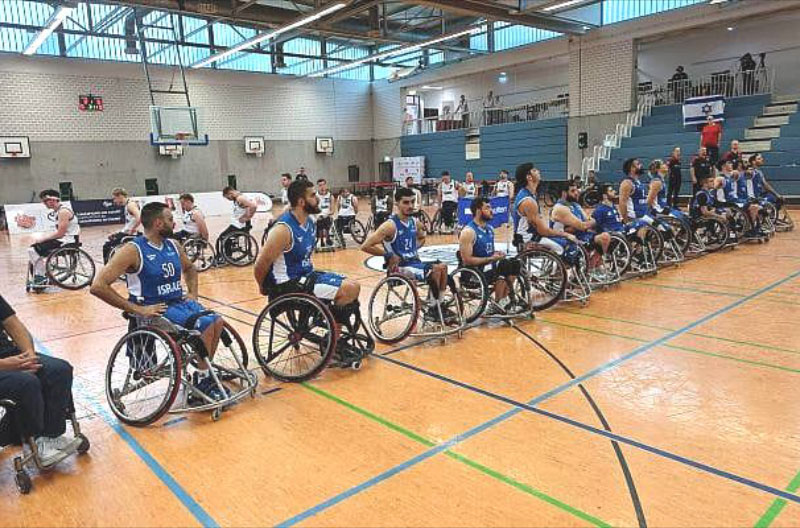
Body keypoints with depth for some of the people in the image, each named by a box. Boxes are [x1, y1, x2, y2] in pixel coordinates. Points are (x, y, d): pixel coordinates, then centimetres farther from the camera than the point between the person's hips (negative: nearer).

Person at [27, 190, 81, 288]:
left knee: (34, 251, -14)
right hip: (63, 239, 10)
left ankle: (42, 279, -4)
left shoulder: (63, 211, -17)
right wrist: (44, 237, 8)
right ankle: (37, 278, 15)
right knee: (33, 249, 12)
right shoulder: (56, 211, 15)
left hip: (67, 241, -10)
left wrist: (43, 238, -12)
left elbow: (60, 233, -21)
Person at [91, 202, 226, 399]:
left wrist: (193, 293, 11)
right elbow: (98, 286, -20)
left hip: (180, 302, 7)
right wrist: (137, 310, -21)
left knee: (217, 321, -16)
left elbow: (189, 269, 29)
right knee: (206, 324, -25)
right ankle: (202, 382, -8)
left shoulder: (173, 245, 8)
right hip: (156, 309, -7)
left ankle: (207, 372, 2)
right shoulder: (133, 250, -14)